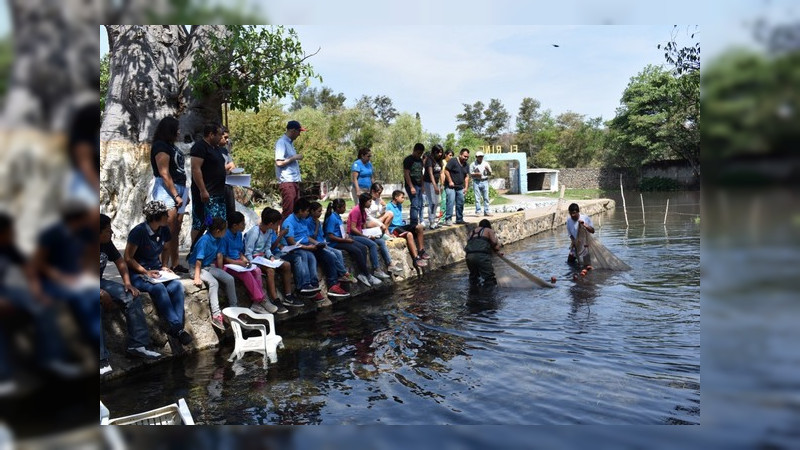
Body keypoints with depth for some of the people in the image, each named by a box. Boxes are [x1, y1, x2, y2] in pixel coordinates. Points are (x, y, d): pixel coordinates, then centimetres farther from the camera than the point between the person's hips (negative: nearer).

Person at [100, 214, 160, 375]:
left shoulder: (107, 244, -2)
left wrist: (127, 282, -1)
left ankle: (137, 345, -5)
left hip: (100, 283, 8)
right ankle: (101, 359, -36)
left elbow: (120, 261, 12)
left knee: (132, 297, -8)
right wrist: (102, 294, -29)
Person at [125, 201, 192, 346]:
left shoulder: (163, 230, 4)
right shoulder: (139, 232, -15)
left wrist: (163, 266, 4)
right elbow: (128, 258, -10)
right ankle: (175, 326, -33)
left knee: (177, 286, -24)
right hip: (137, 274, -6)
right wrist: (146, 272, -18)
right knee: (159, 288, -34)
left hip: (156, 271, 6)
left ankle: (177, 326, -26)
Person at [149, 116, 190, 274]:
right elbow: (164, 174, -15)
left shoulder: (171, 146, 18)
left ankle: (175, 264, 19)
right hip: (166, 189, -9)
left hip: (179, 188, 9)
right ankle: (164, 266, -11)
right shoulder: (160, 146, -8)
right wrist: (176, 195, -17)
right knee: (168, 231, -12)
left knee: (176, 230, 12)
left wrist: (184, 194, 17)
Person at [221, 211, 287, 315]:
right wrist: (238, 262, -20)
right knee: (246, 274, -31)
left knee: (257, 270, -19)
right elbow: (222, 257, -15)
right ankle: (262, 301, -23)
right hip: (227, 265, -7)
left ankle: (256, 303, -23)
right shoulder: (225, 236, -15)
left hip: (239, 262, 7)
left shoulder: (239, 234, 9)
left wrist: (243, 258, -3)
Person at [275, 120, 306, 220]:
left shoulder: (290, 142, 19)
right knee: (288, 211, -9)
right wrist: (294, 157, -11)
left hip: (294, 181, 9)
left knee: (296, 210, 10)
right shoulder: (281, 142, -9)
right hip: (286, 182, -9)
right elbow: (279, 162, -18)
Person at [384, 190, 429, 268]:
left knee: (419, 227, -10)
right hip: (394, 228, -9)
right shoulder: (389, 206, -8)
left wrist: (402, 222, 10)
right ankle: (416, 258, -35)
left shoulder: (400, 205, 18)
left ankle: (421, 251, -8)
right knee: (409, 234, -34)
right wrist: (387, 232, -21)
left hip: (401, 225, 9)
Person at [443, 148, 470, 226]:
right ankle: (448, 219, -14)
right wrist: (450, 181, -15)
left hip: (460, 187, 8)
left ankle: (459, 219, 21)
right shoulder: (453, 161, -9)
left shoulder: (465, 165, 14)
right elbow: (446, 171, -13)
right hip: (450, 186, -7)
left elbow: (466, 177, 18)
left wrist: (466, 187, 11)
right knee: (451, 202, -16)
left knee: (460, 203, 10)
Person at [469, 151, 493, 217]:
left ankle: (486, 211, 2)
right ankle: (478, 212, -2)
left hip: (485, 181, 2)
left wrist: (487, 169, -10)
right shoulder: (473, 164, 6)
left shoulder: (486, 163, 12)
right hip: (476, 182, -2)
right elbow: (470, 174, 3)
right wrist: (476, 174, -15)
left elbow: (490, 173, 11)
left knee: (486, 197, -1)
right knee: (477, 198, -4)